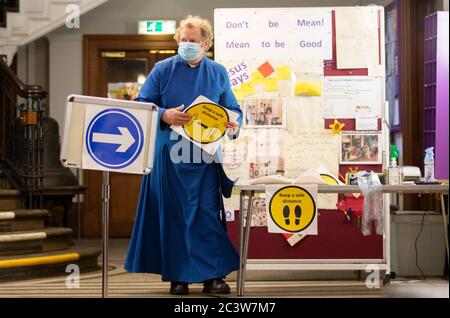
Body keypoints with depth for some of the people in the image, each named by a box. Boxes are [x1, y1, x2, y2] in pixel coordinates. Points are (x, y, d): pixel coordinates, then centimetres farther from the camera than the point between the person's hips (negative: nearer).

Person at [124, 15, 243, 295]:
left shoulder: (218, 73, 8)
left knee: (207, 211, -4)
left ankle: (213, 275, 1)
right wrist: (164, 116, -19)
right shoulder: (163, 70, 3)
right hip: (169, 153, 0)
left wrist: (234, 124, -12)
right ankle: (177, 276, 11)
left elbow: (234, 110, 11)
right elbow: (141, 105, 0)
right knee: (172, 213, 2)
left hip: (205, 154, 1)